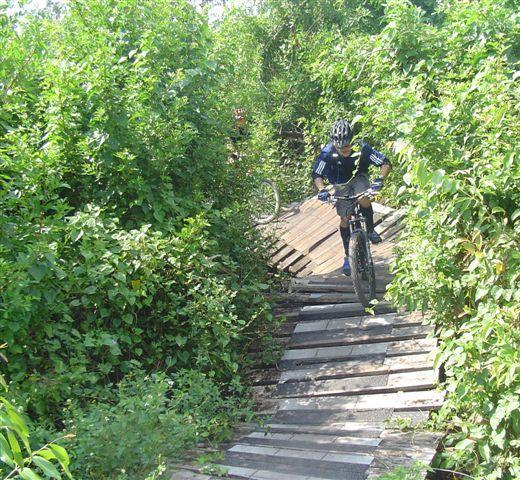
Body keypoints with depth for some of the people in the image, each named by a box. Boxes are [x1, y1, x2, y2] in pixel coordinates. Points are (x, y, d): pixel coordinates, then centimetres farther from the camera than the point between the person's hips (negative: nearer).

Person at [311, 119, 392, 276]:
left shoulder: (361, 148, -32)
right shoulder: (327, 152, -31)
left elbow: (386, 163, -29)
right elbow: (317, 174, -22)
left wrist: (380, 179, -48)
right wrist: (322, 190, -41)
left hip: (359, 178, -1)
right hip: (341, 184, 1)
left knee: (364, 199, -33)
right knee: (345, 219, -1)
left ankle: (370, 230, -6)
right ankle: (348, 257, 15)